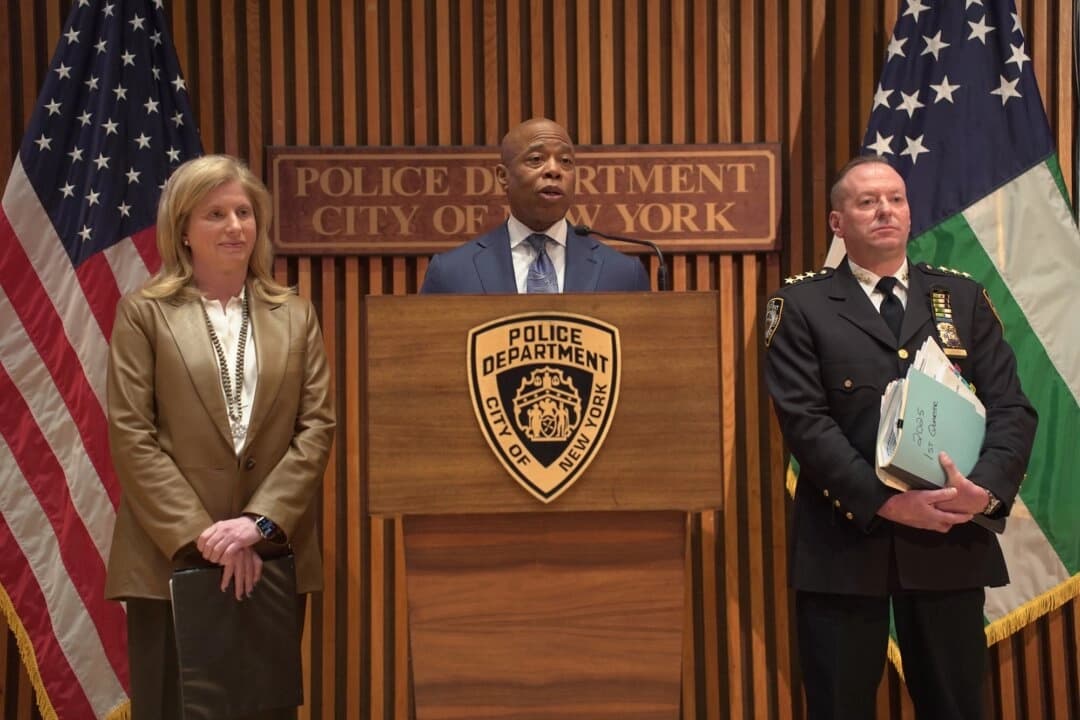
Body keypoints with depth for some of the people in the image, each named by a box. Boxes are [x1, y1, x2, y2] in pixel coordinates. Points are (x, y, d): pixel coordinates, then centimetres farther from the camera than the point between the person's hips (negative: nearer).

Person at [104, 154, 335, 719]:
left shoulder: (295, 315, 10)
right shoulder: (143, 313, 3)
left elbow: (317, 427, 2)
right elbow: (130, 434, -5)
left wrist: (260, 522, -10)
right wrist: (199, 534, -13)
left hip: (274, 556, 3)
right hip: (171, 556, -2)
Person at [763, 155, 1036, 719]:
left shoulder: (963, 298, 11)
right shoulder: (801, 306, 1)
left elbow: (1011, 407, 3)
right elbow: (804, 420, -9)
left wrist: (986, 488, -15)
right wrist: (885, 501, -18)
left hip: (951, 540, 3)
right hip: (844, 540, -2)